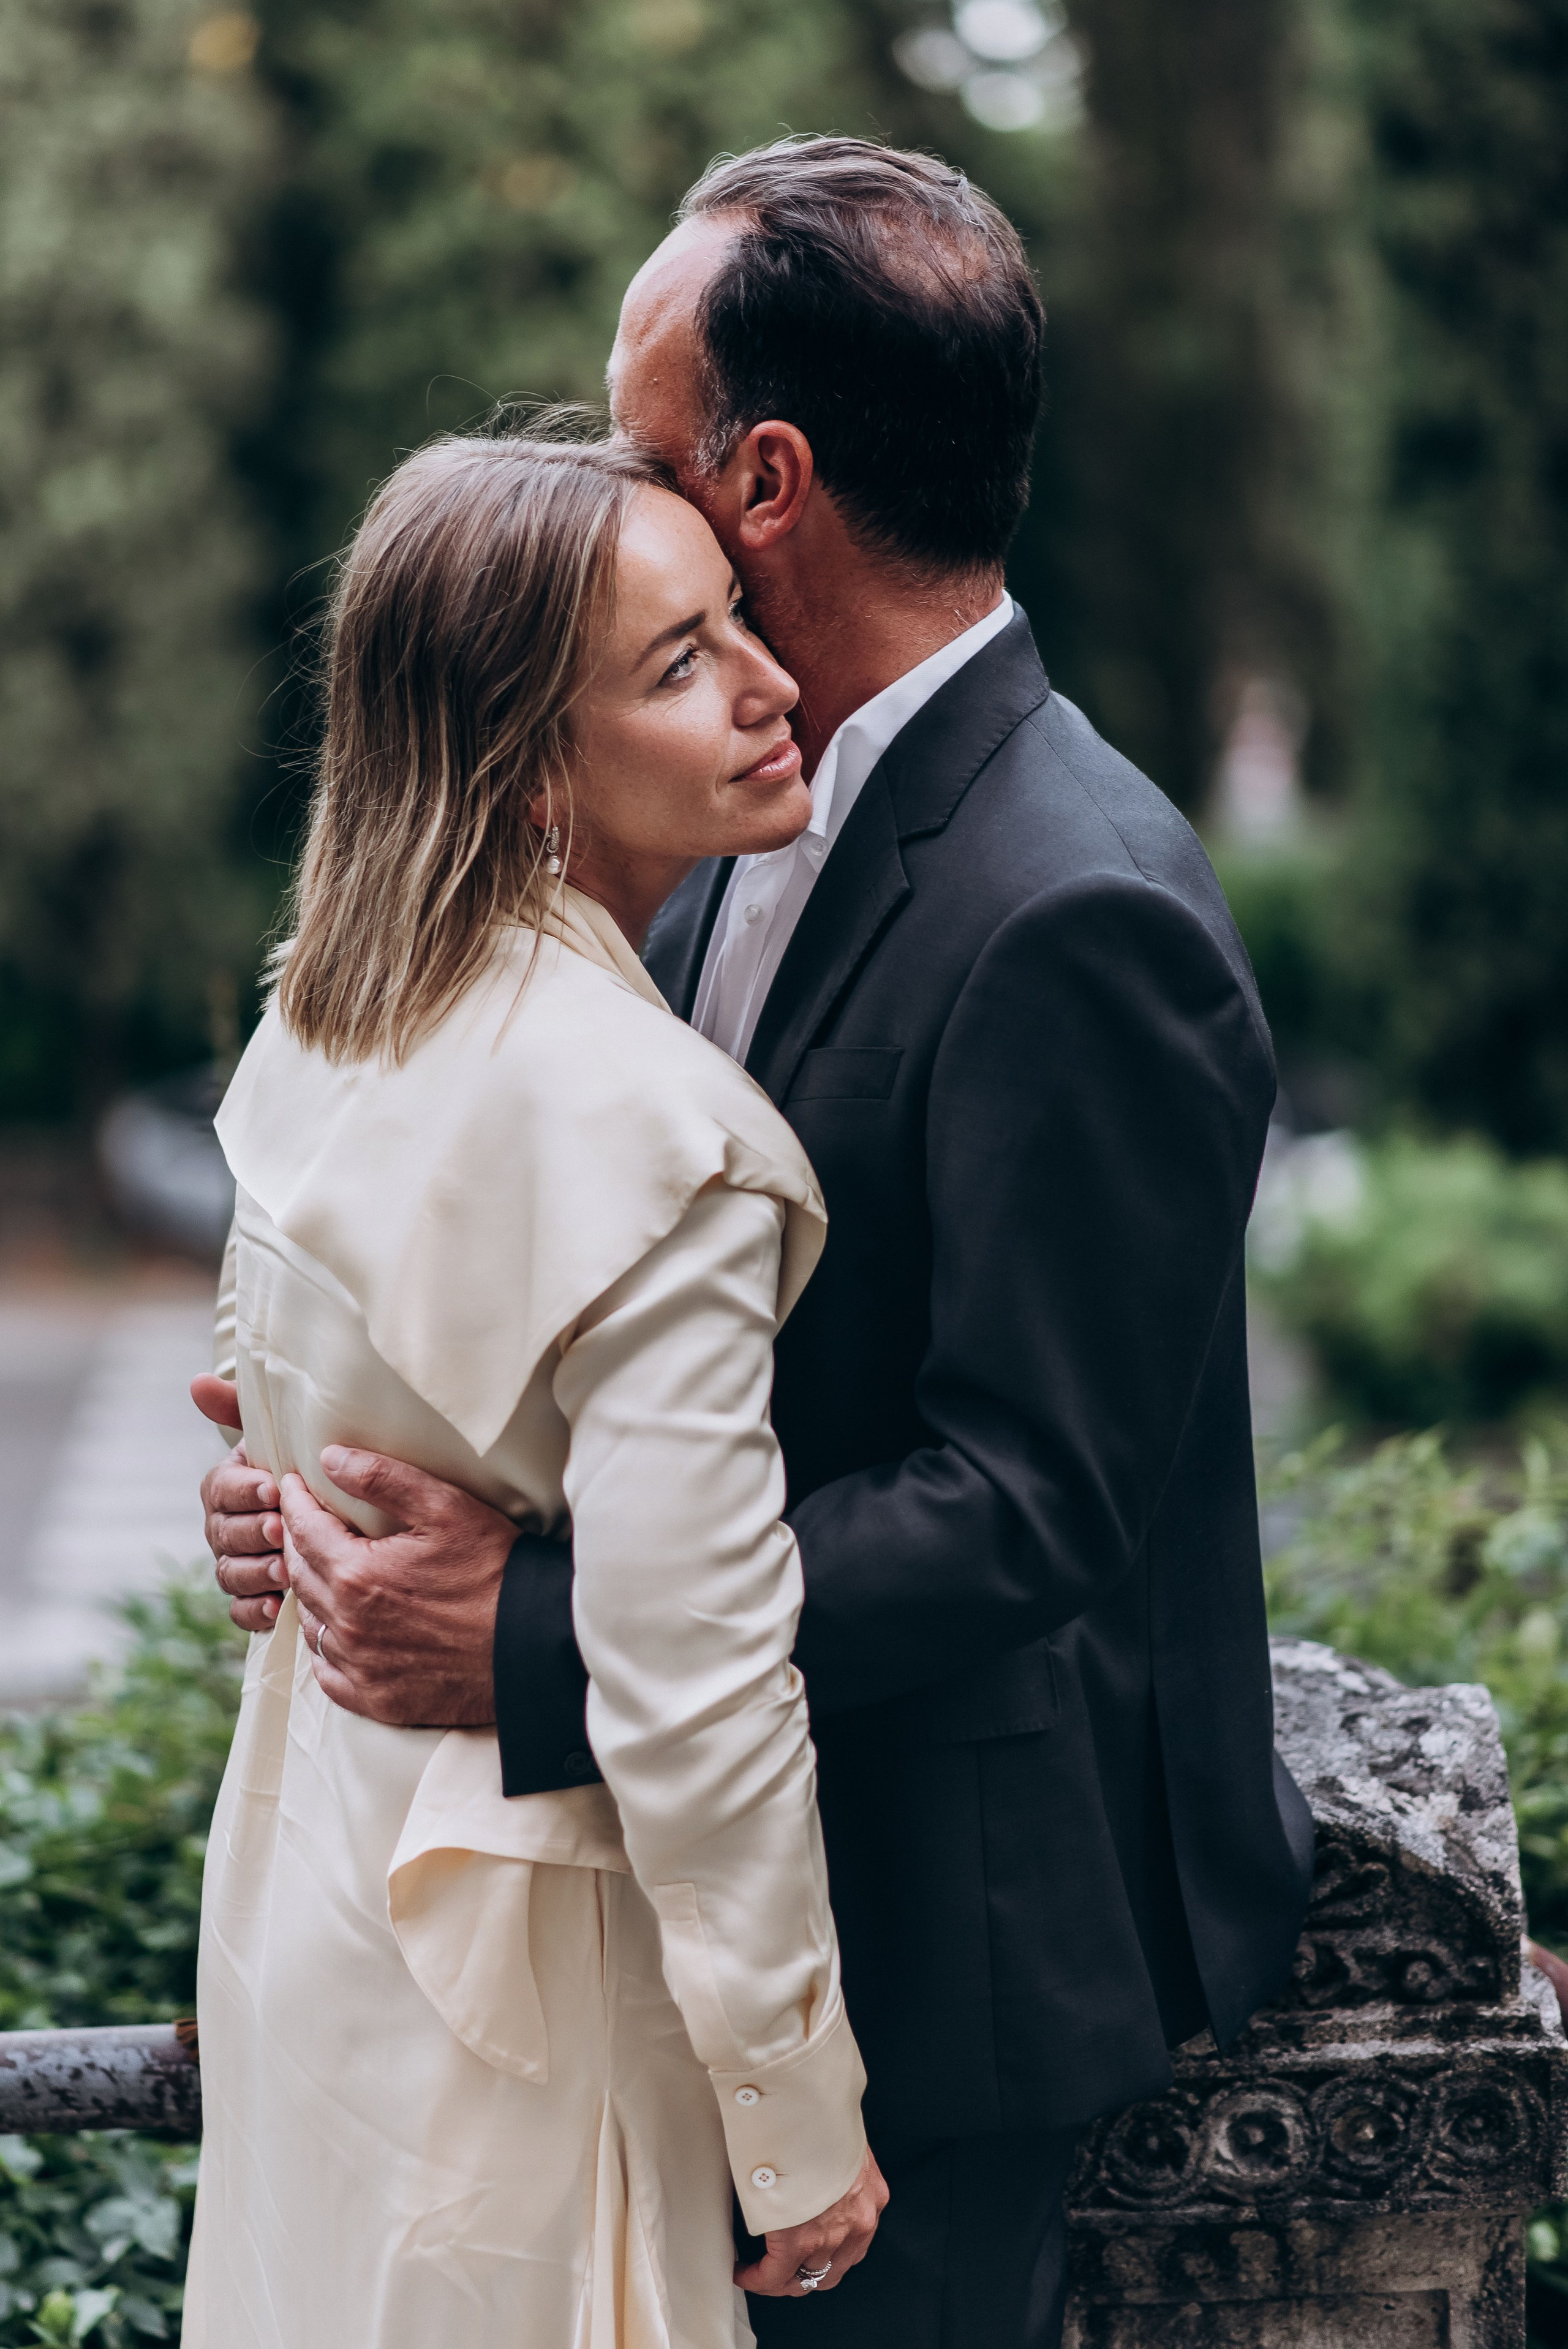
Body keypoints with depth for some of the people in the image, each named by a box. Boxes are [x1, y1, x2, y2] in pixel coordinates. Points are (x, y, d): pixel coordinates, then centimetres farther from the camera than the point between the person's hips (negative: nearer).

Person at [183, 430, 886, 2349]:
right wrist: (804, 2133, -16)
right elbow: (696, 1692, -26)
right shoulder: (658, 1143, -28)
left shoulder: (326, 1019, -2)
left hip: (308, 1838, 8)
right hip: (516, 1951, -8)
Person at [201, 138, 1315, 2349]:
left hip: (955, 1908, -9)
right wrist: (347, 1454, -6)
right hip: (734, 1847, 9)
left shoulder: (1078, 920, -25)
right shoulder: (759, 824, 5)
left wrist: (535, 1642, -27)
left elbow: (1017, 1503, -26)